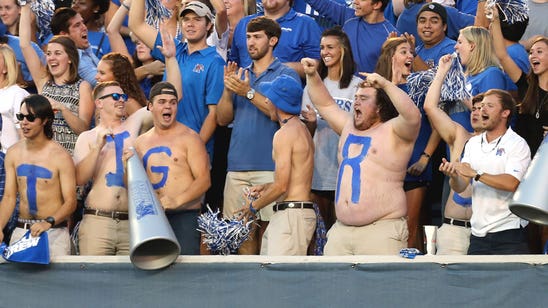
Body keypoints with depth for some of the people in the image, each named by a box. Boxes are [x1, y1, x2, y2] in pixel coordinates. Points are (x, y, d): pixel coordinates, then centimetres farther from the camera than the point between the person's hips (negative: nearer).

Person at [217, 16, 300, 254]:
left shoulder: (285, 74, 3)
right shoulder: (240, 74, 19)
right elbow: (223, 119, 13)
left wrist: (249, 92, -15)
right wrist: (228, 90, -3)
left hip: (269, 167, -5)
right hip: (237, 165, 5)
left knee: (268, 226, -9)